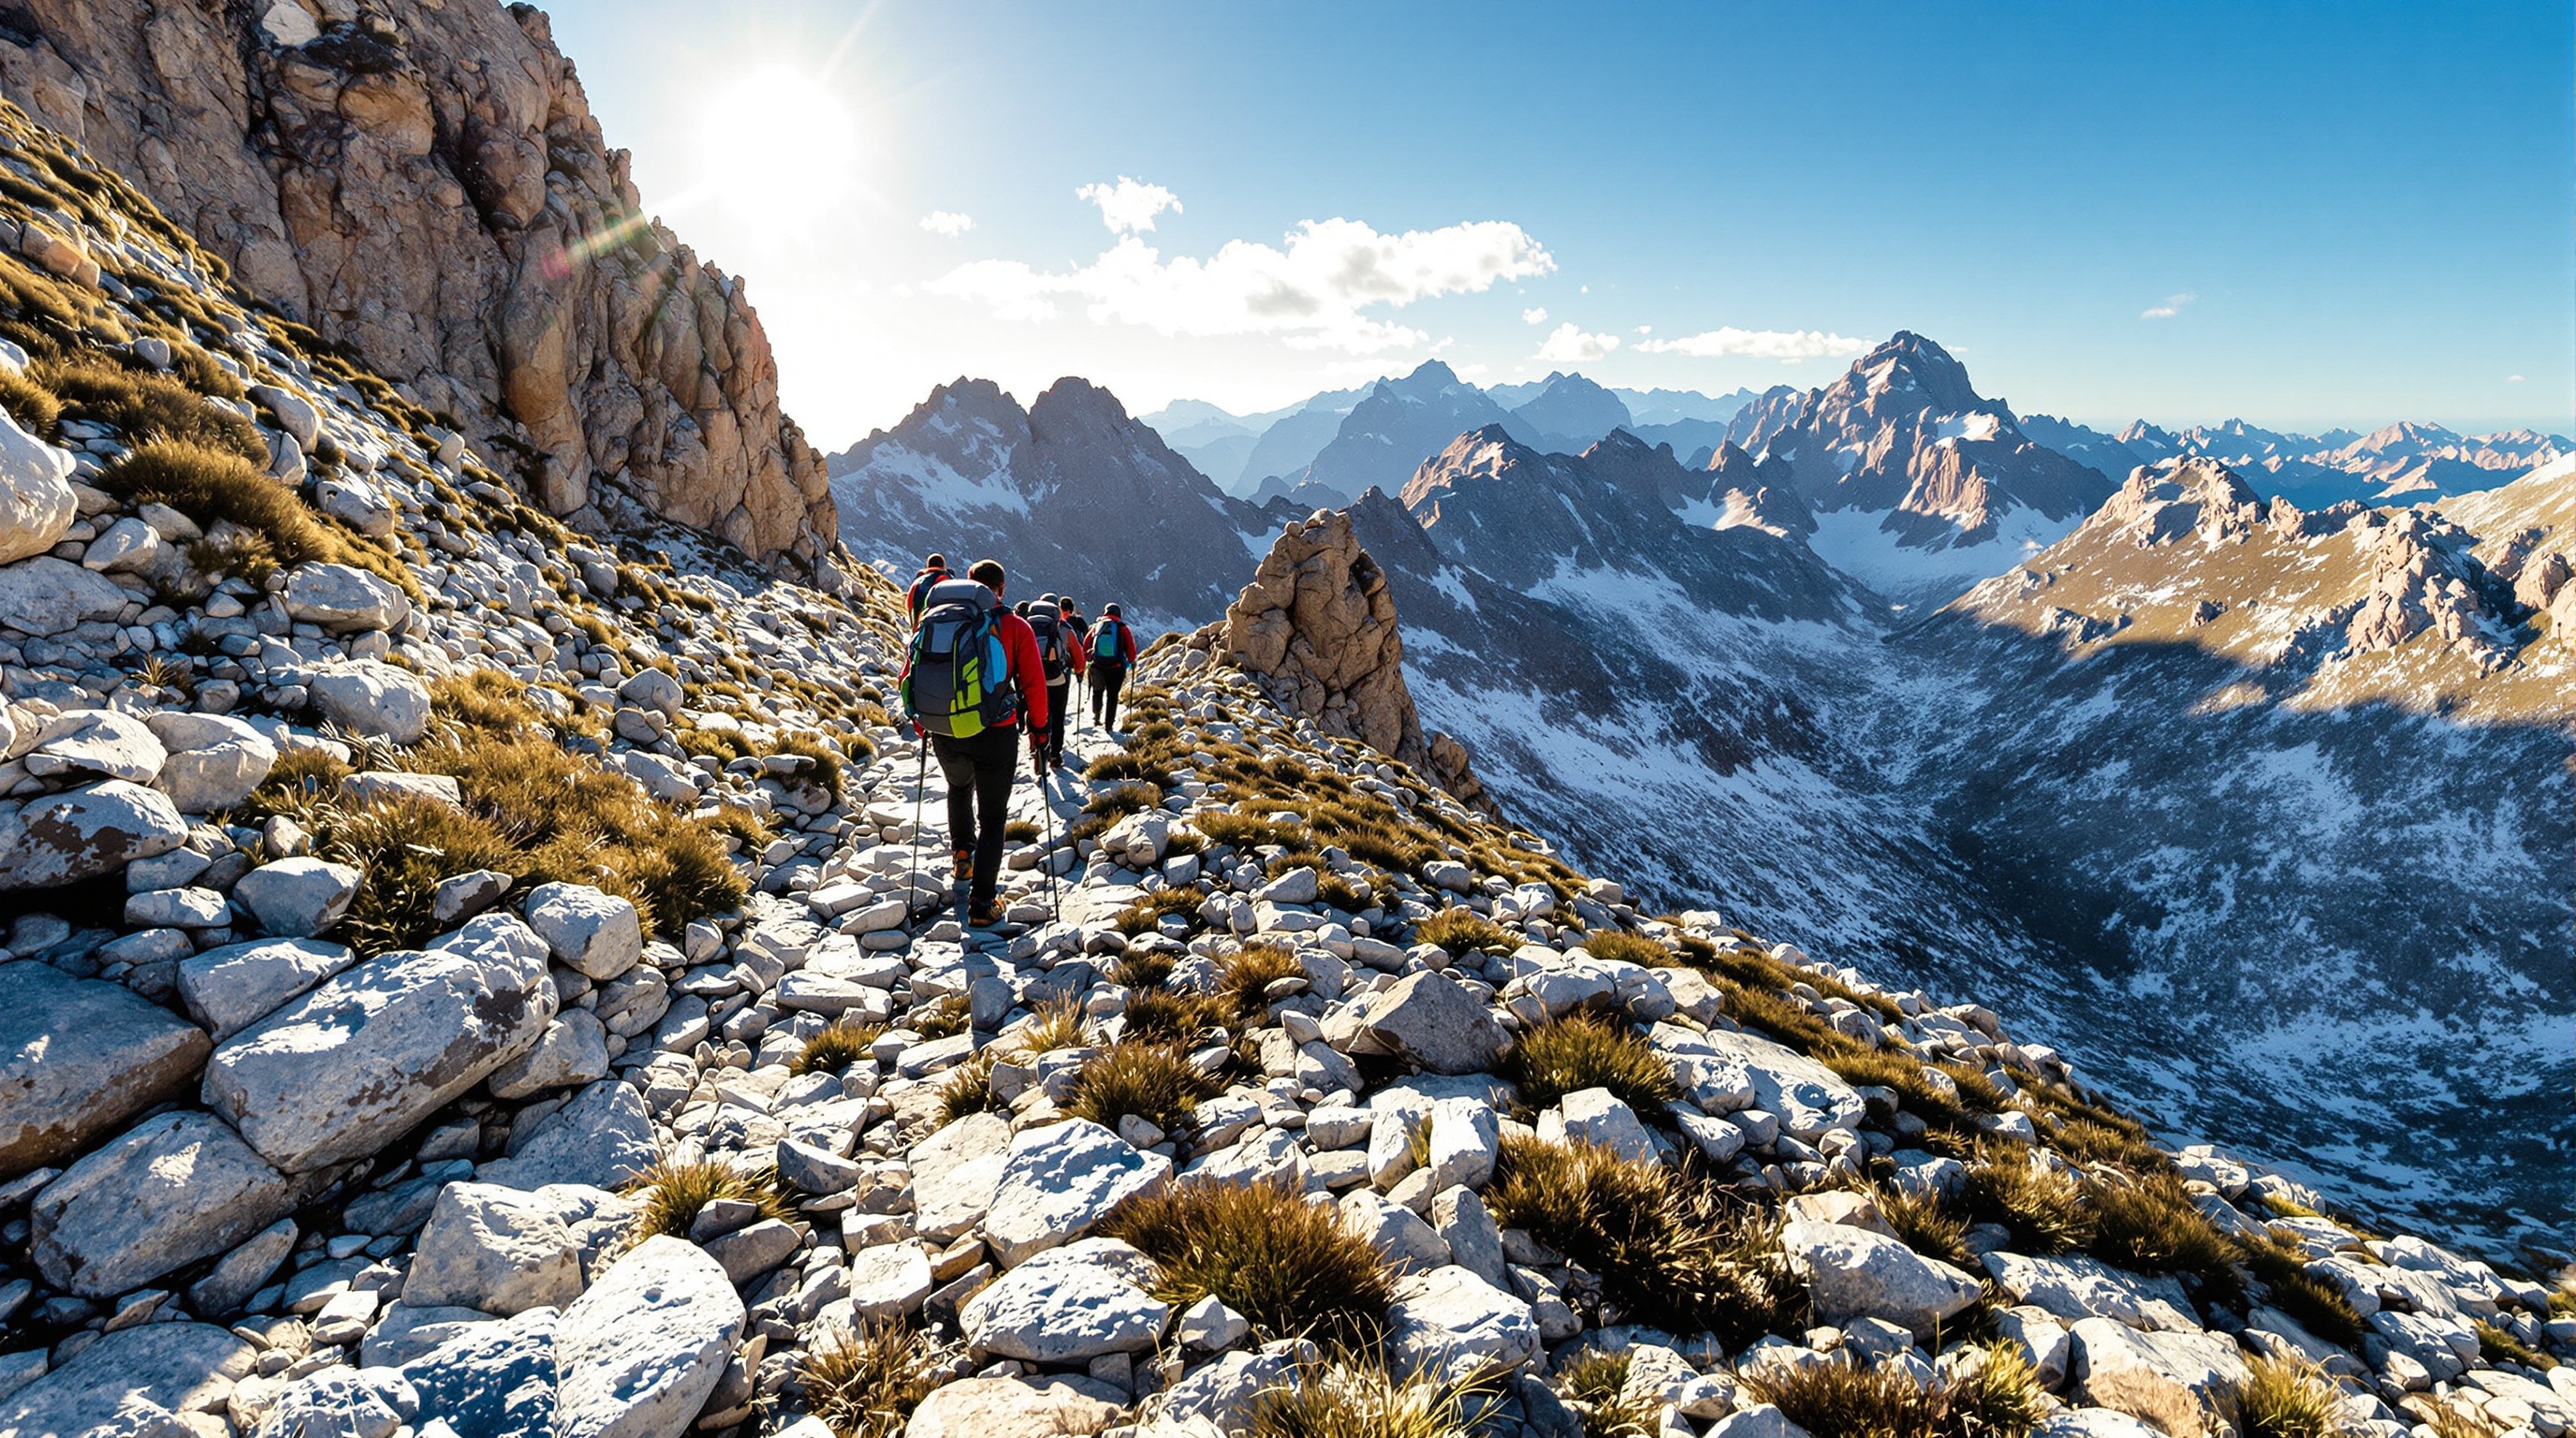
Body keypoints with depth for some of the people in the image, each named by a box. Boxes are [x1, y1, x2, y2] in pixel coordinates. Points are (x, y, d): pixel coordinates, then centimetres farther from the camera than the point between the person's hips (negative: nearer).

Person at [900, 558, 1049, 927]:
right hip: (995, 735, -3)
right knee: (992, 816, 11)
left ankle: (962, 852, 33)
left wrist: (921, 723, 21)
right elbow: (1034, 684, -4)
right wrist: (1037, 727, 11)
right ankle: (981, 905, 7)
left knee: (959, 787, 36)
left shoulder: (931, 619, 5)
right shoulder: (1013, 626, -4)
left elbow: (909, 675, 8)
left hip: (943, 735, 3)